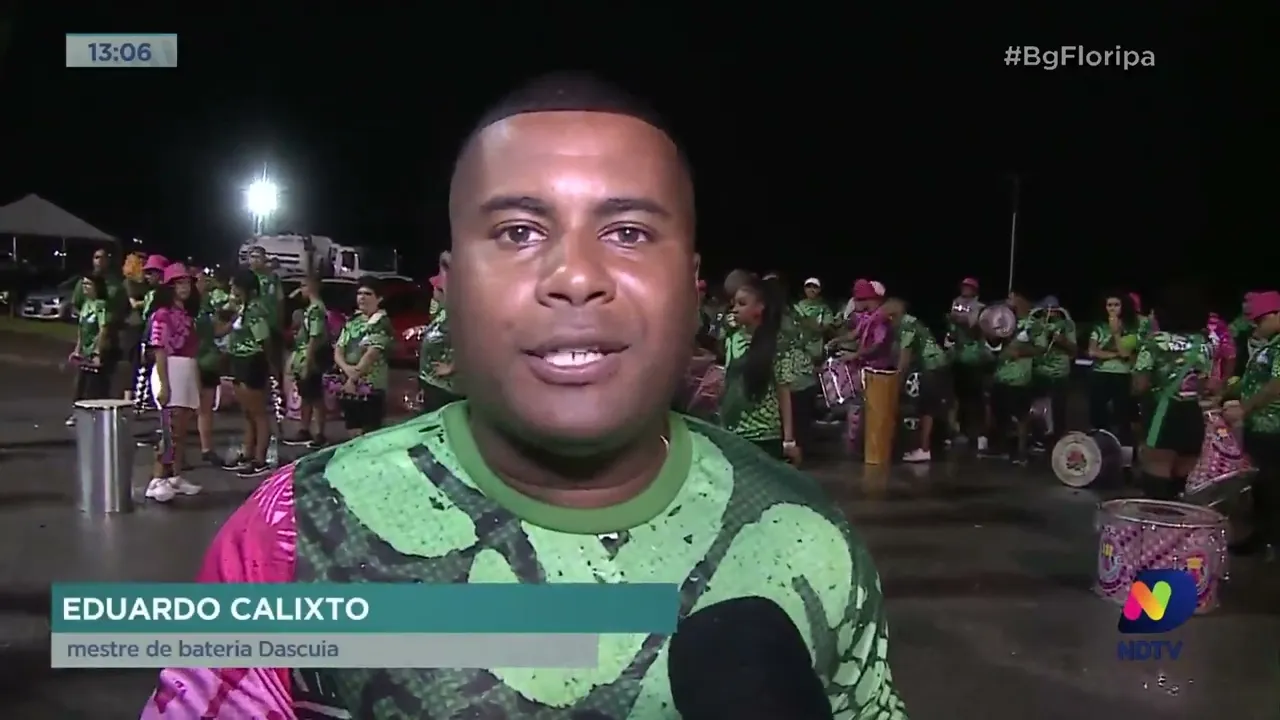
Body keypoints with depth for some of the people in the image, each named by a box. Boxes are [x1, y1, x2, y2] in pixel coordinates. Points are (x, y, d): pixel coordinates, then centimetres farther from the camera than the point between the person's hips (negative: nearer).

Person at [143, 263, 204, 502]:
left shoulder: (189, 315, 16)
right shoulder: (162, 314, -8)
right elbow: (159, 351, -14)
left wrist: (198, 384, 16)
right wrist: (164, 385, -20)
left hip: (189, 373, 8)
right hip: (169, 372, -8)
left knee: (182, 430, 10)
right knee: (171, 430, -13)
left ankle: (176, 478, 17)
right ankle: (157, 481, -11)